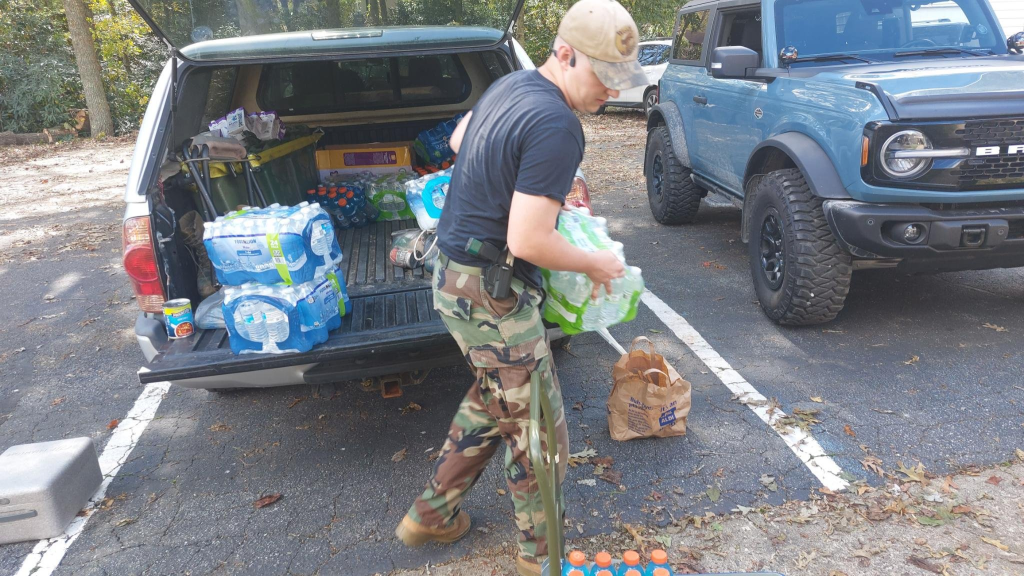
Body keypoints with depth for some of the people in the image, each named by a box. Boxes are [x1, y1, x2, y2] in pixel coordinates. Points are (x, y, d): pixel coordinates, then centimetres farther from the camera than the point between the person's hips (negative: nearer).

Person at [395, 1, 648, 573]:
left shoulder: (511, 85, 7)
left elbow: (458, 138, 25)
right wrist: (593, 264, -10)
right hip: (493, 297, -10)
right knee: (537, 431, 6)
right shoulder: (558, 126, -24)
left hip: (456, 277, 10)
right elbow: (526, 242, -27)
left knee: (493, 401, 26)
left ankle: (432, 515, 39)